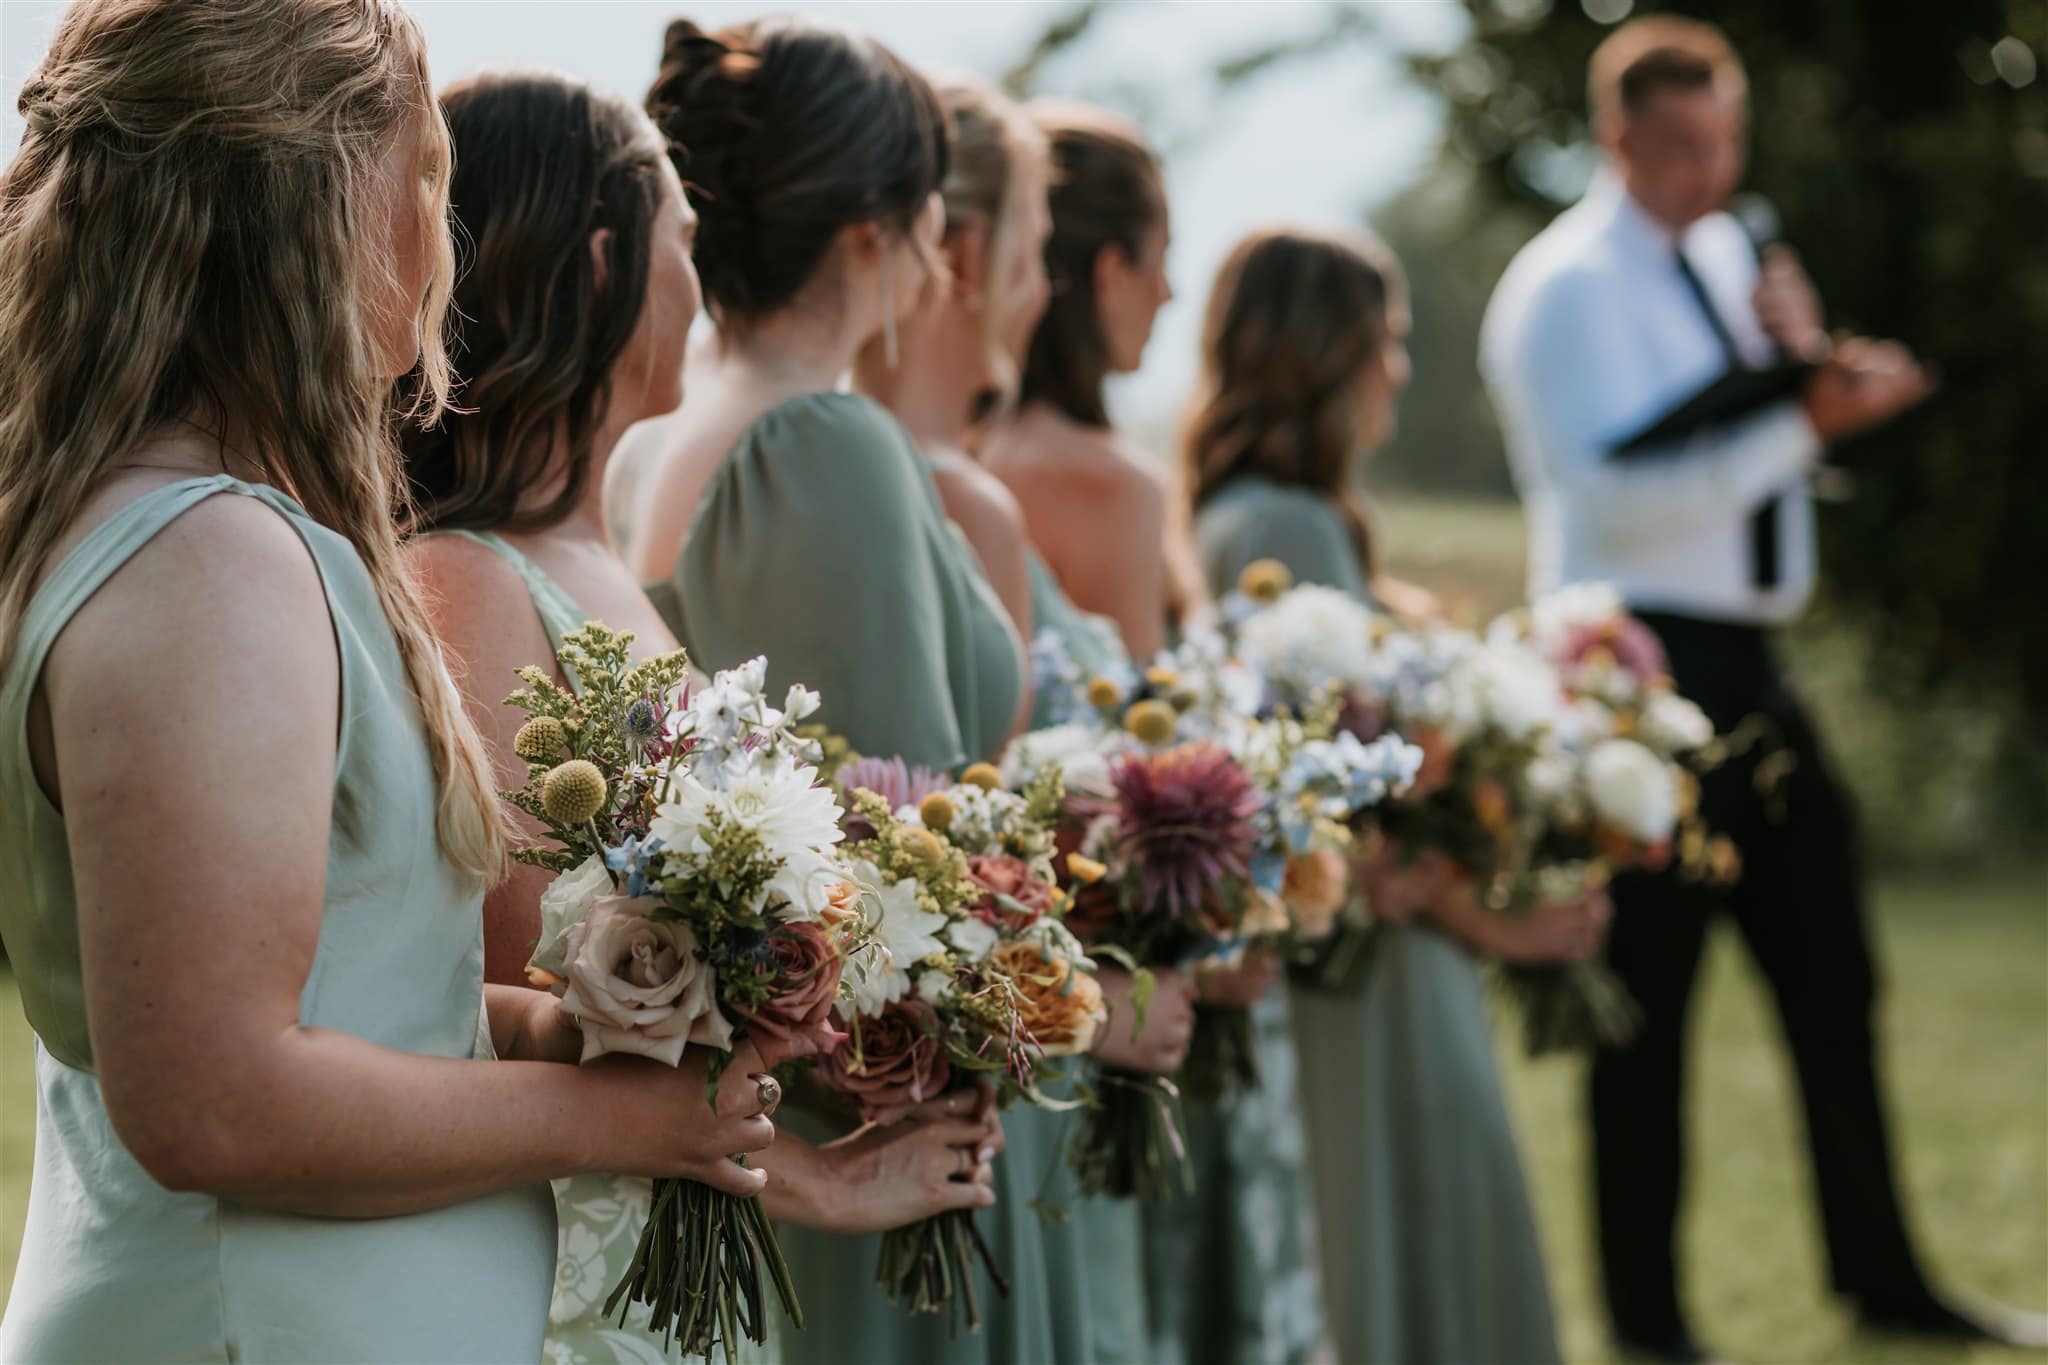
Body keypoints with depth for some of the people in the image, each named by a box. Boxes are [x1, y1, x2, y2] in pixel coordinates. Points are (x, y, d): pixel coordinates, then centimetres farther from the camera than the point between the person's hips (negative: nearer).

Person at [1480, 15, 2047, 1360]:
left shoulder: (1722, 256, 13)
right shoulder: (1568, 287, -12)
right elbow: (1619, 493, -21)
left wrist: (1803, 353, -3)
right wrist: (1805, 417, -23)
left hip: (1749, 664, 8)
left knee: (1832, 975, 12)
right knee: (1648, 1005, 0)